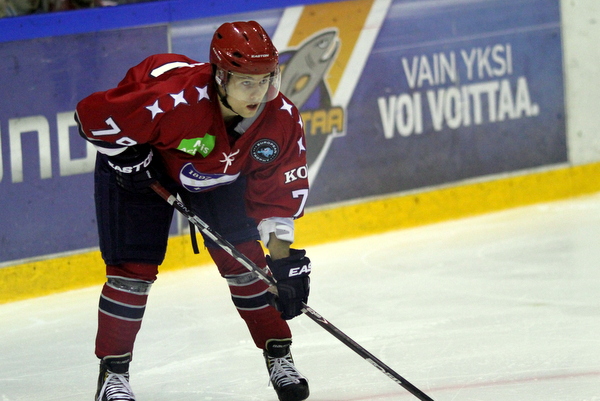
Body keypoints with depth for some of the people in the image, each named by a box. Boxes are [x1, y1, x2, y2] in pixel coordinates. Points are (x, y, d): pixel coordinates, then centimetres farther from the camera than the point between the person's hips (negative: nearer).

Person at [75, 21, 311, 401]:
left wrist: (283, 257, -17)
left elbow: (280, 191, -14)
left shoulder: (282, 118, -26)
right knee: (134, 267, -8)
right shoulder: (174, 98, -43)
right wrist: (128, 159, -23)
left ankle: (279, 356, 15)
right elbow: (93, 115, -33)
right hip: (143, 164, -4)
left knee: (243, 260, 0)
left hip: (220, 175, 4)